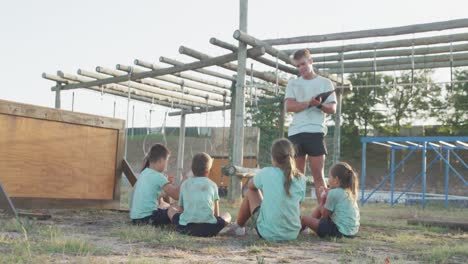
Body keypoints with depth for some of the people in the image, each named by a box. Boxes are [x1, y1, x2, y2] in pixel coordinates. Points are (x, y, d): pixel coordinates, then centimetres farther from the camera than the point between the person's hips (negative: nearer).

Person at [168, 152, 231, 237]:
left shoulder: (185, 184, 17)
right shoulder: (212, 185, 14)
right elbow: (216, 213, 19)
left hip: (186, 227, 1)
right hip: (209, 228, -1)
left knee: (171, 210, 30)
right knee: (227, 215, 28)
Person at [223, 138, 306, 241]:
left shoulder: (266, 173, -9)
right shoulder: (301, 179, -3)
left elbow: (250, 185, 12)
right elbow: (298, 206, 6)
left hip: (268, 233, -3)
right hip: (293, 234, 3)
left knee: (251, 191, 20)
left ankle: (239, 226, 37)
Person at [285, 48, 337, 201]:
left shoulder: (325, 83, 9)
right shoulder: (293, 84, 13)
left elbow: (332, 109, 2)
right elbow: (289, 106, -1)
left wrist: (320, 104, -18)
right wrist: (309, 103, -14)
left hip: (315, 132, -2)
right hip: (295, 133, 2)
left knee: (318, 175, -3)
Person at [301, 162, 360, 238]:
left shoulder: (333, 193, -14)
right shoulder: (350, 192, 11)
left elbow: (325, 215, -6)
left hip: (339, 231, -10)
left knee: (304, 219, -2)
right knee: (319, 207, 23)